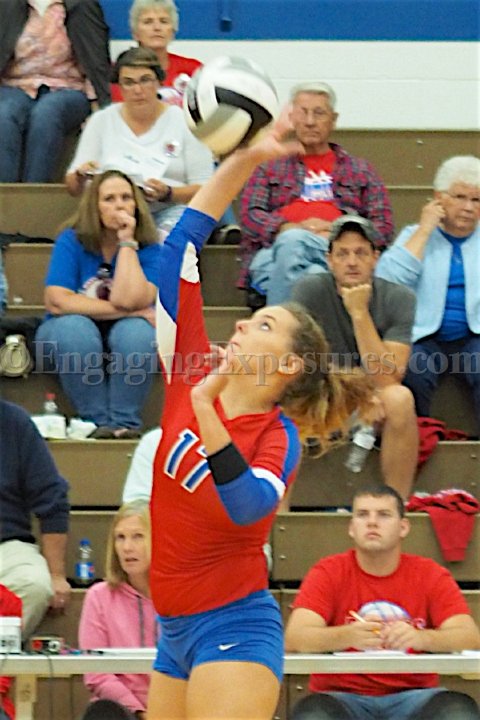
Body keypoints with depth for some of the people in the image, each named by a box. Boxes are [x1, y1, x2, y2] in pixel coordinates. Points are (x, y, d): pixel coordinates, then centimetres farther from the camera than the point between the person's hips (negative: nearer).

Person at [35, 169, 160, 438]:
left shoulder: (149, 249, -7)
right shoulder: (71, 241, -9)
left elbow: (130, 299, -25)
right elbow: (57, 302, -22)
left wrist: (127, 243, -23)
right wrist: (127, 311, -21)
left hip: (122, 345, 1)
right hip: (69, 345, -1)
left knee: (137, 330, -32)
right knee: (74, 326, -34)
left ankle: (125, 422, -25)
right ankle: (97, 422, -26)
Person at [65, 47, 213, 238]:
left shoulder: (183, 122, 7)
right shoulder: (101, 121, 13)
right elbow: (73, 188, 14)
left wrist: (168, 194, -16)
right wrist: (81, 176, -10)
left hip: (170, 210, -1)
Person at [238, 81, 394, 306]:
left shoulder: (359, 170, 29)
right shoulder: (269, 167, 28)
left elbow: (383, 224, 16)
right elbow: (249, 215, 11)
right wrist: (292, 229, -9)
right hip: (274, 252, 0)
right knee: (292, 240, -38)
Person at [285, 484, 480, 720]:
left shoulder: (430, 575, 5)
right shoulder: (328, 573, 2)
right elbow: (294, 638, -12)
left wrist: (421, 638, -30)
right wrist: (348, 636, -33)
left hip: (412, 696, 1)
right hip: (344, 696, -1)